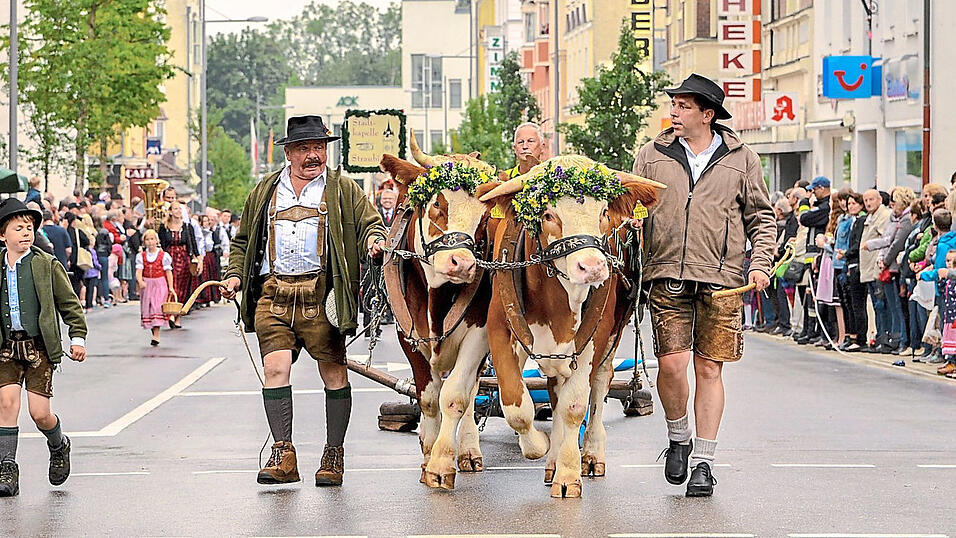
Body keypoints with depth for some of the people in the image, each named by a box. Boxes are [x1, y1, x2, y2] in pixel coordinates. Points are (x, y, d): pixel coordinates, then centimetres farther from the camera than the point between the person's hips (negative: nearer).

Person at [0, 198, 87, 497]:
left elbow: (70, 304, 5)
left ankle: (59, 446, 29)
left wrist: (78, 337, 1)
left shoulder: (48, 265, -1)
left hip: (40, 347, -2)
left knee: (40, 413, -4)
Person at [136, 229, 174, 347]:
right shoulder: (141, 256, 4)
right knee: (147, 309, 7)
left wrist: (170, 287, -6)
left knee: (157, 308, -11)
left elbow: (168, 272, -1)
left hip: (160, 285, -3)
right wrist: (140, 281, -26)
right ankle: (153, 331, 26)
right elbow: (139, 271, -6)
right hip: (146, 285, 3)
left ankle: (156, 336, -15)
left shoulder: (163, 255, -2)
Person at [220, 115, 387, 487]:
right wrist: (235, 275, 10)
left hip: (321, 297, -2)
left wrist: (374, 239, -15)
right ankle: (283, 456, -8)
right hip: (273, 295, 2)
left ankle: (334, 454, 12)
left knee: (334, 372, 0)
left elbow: (370, 223, 8)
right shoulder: (265, 192, 20)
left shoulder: (344, 191, 12)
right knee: (275, 368, -11)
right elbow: (243, 240, 25)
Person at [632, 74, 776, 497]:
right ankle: (678, 439, 16)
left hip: (721, 280, 0)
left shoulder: (741, 159, 9)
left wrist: (760, 264, -1)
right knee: (671, 363, -10)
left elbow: (761, 216, 12)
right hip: (667, 276, 1)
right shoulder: (652, 156, 10)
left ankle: (703, 461, 10)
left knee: (709, 368, 1)